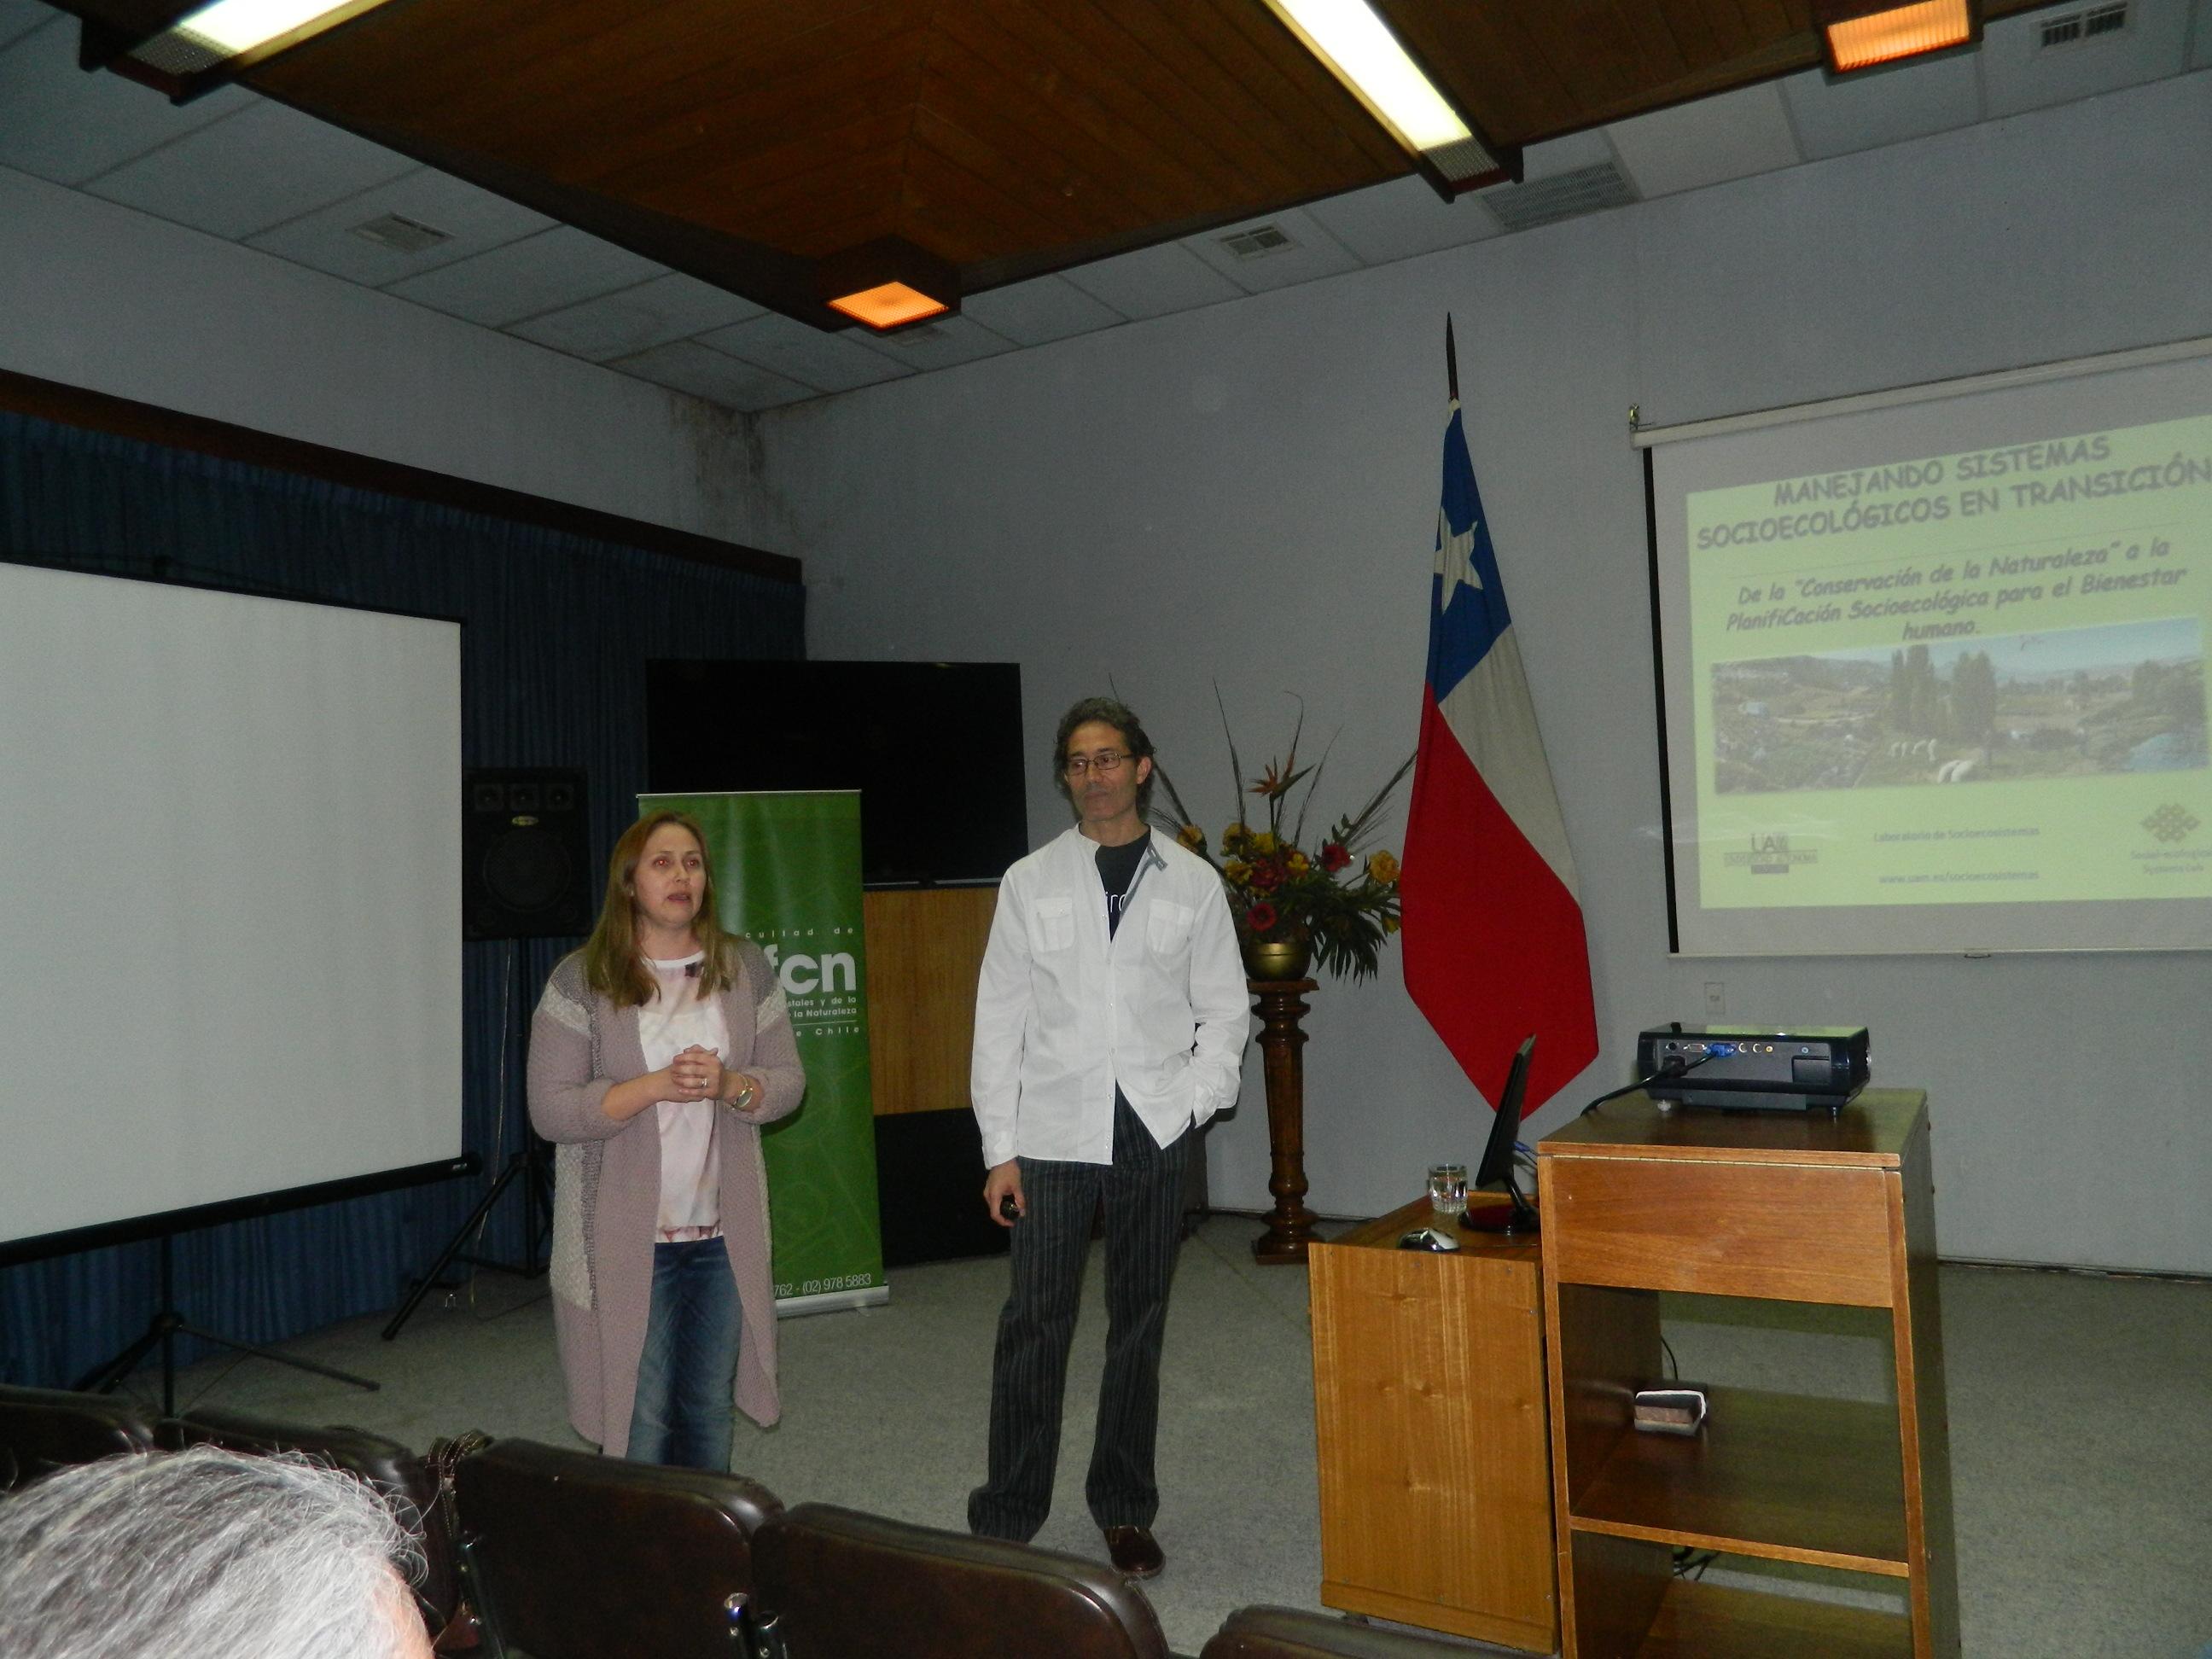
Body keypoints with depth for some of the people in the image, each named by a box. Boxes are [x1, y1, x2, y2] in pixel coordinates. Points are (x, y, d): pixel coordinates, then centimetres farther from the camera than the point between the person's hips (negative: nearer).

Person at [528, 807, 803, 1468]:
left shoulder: (745, 967, 4)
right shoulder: (581, 981, -5)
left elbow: (788, 1084, 4)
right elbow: (550, 1110, -10)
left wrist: (728, 1085, -17)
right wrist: (658, 1086, -21)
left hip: (724, 1233, 3)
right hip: (626, 1239, -3)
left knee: (711, 1411, 14)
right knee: (639, 1419, 3)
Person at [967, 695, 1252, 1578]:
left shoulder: (1192, 882, 5)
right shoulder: (1030, 881, 4)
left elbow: (1224, 1007, 8)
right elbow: (999, 1018, 2)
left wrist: (1192, 1101, -7)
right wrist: (1000, 1149, -2)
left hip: (1153, 1134, 1)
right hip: (1052, 1133, -1)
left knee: (1138, 1325, 10)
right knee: (1033, 1325, -1)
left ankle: (1124, 1512, 25)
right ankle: (1006, 1517, 14)